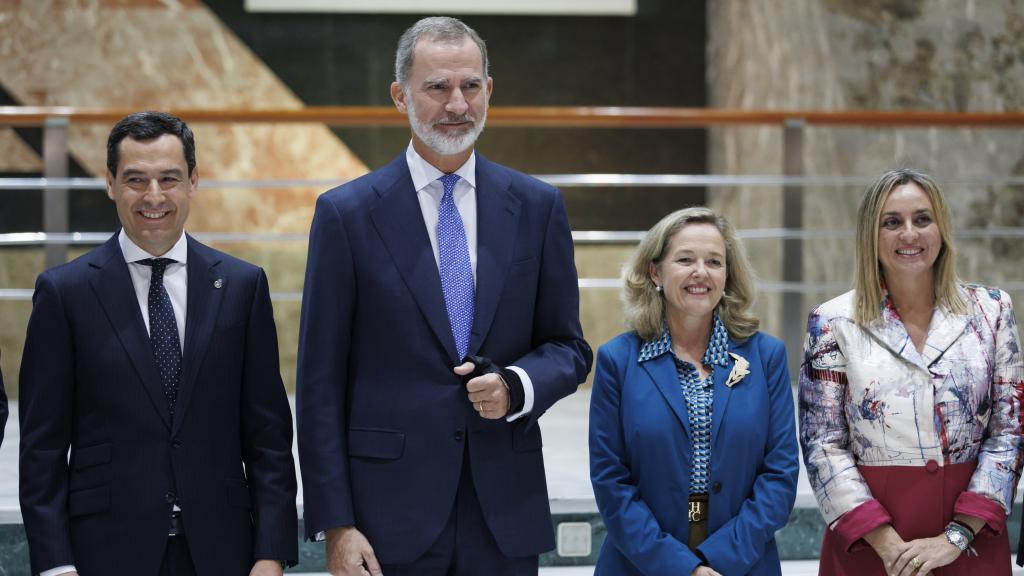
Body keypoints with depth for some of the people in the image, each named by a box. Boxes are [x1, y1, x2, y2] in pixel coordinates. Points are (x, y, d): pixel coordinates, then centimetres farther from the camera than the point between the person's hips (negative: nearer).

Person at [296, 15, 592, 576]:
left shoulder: (536, 206, 6)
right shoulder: (346, 213, -2)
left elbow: (568, 348, 11)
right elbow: (321, 383, -2)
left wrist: (515, 386, -11)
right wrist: (335, 526, -8)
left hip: (506, 510, 2)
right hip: (391, 514, -2)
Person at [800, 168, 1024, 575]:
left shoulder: (990, 311, 3)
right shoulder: (833, 323, -2)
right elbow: (823, 445, -5)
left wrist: (957, 536, -11)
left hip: (971, 536, 2)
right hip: (867, 538, -1)